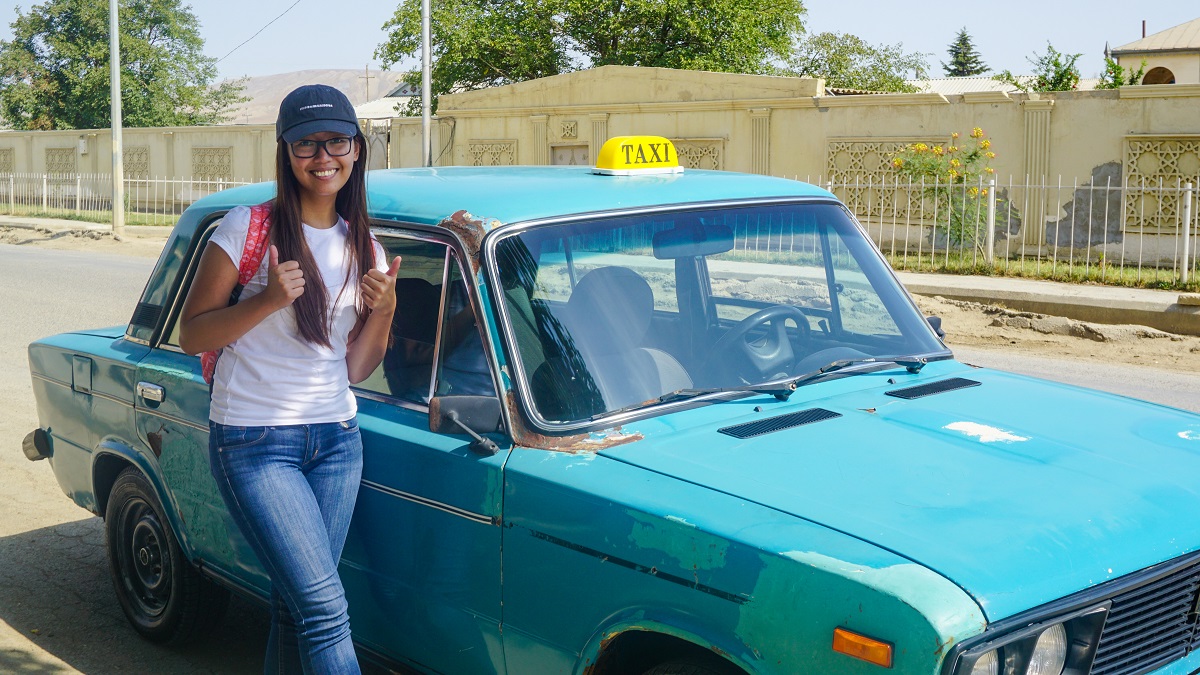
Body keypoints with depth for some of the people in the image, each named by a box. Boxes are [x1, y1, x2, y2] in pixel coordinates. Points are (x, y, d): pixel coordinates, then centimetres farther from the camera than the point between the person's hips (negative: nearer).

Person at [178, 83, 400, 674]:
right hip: (255, 442, -5)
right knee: (324, 605, -11)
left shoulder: (363, 246, 8)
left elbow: (355, 369, 9)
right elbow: (191, 336, -5)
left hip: (336, 439, 5)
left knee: (296, 604, 9)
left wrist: (383, 311, -9)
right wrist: (268, 299, -19)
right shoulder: (247, 228, -7)